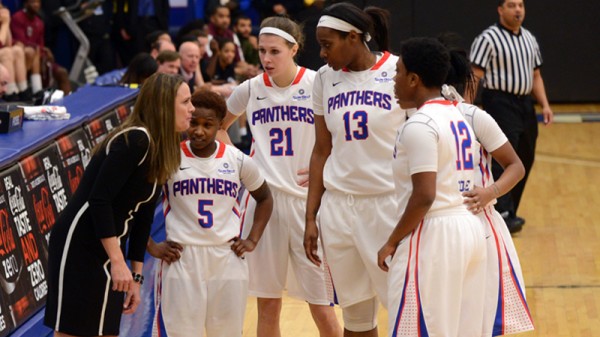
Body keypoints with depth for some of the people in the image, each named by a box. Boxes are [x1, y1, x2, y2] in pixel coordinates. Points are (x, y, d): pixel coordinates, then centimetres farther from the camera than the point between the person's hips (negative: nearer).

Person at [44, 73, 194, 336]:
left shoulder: (160, 151, 10)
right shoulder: (135, 140, -17)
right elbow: (99, 199, -23)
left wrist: (136, 276, 16)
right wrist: (118, 262, -24)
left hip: (109, 250, 9)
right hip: (79, 246, -9)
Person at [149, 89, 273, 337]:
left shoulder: (238, 160, 4)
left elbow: (264, 198, 20)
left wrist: (252, 240, 9)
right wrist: (151, 247, -4)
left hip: (228, 258, 2)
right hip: (181, 260, -2)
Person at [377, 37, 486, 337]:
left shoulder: (419, 125, -14)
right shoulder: (457, 117, 15)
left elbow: (424, 196, -20)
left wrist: (393, 242, -12)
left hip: (432, 236, -10)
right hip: (471, 229, 10)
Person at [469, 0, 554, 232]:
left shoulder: (529, 39, 14)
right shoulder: (488, 39, -9)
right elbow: (474, 76, -12)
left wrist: (545, 105, 9)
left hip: (525, 104, 8)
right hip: (500, 103, -8)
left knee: (525, 161, 10)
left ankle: (509, 213, 20)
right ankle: (503, 214, -21)